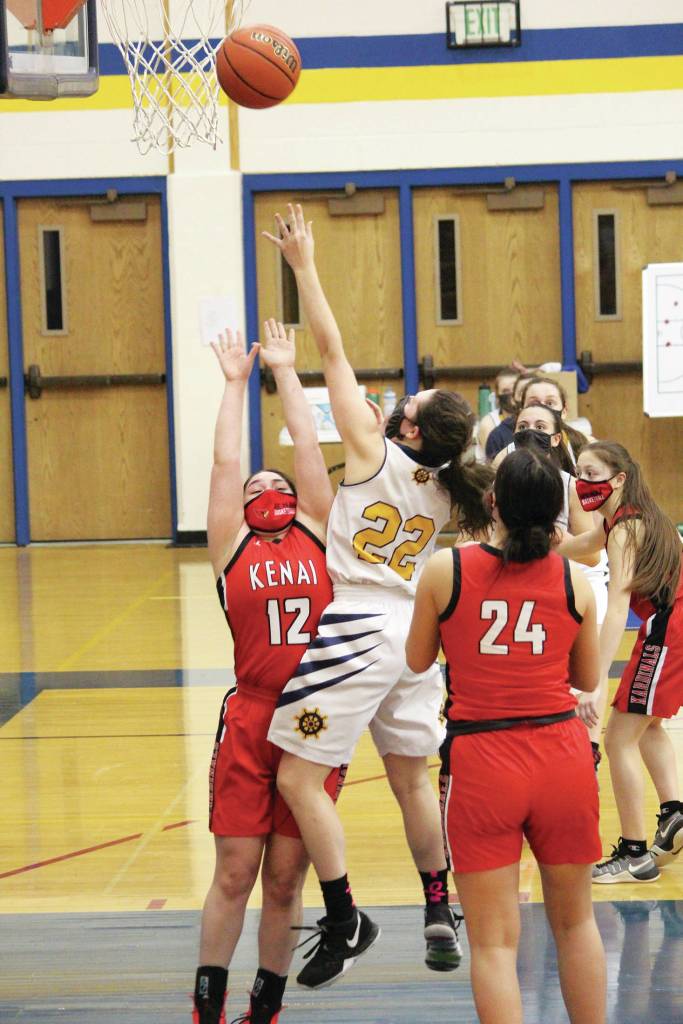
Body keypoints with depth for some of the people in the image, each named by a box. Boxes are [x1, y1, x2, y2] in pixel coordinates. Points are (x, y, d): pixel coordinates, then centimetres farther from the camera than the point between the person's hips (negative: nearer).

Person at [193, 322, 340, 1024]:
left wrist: (285, 370, 14)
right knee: (234, 874, 0)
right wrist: (235, 381, 14)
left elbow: (307, 447, 8)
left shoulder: (317, 535, 10)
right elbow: (225, 460, 5)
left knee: (285, 880, 7)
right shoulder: (232, 545, 7)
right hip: (251, 721, -1)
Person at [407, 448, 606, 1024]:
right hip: (564, 758, 2)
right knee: (575, 922, 20)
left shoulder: (445, 571, -5)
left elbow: (417, 661, 9)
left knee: (494, 943, 2)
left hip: (481, 763, -2)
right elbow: (588, 679, 12)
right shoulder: (574, 580, 0)